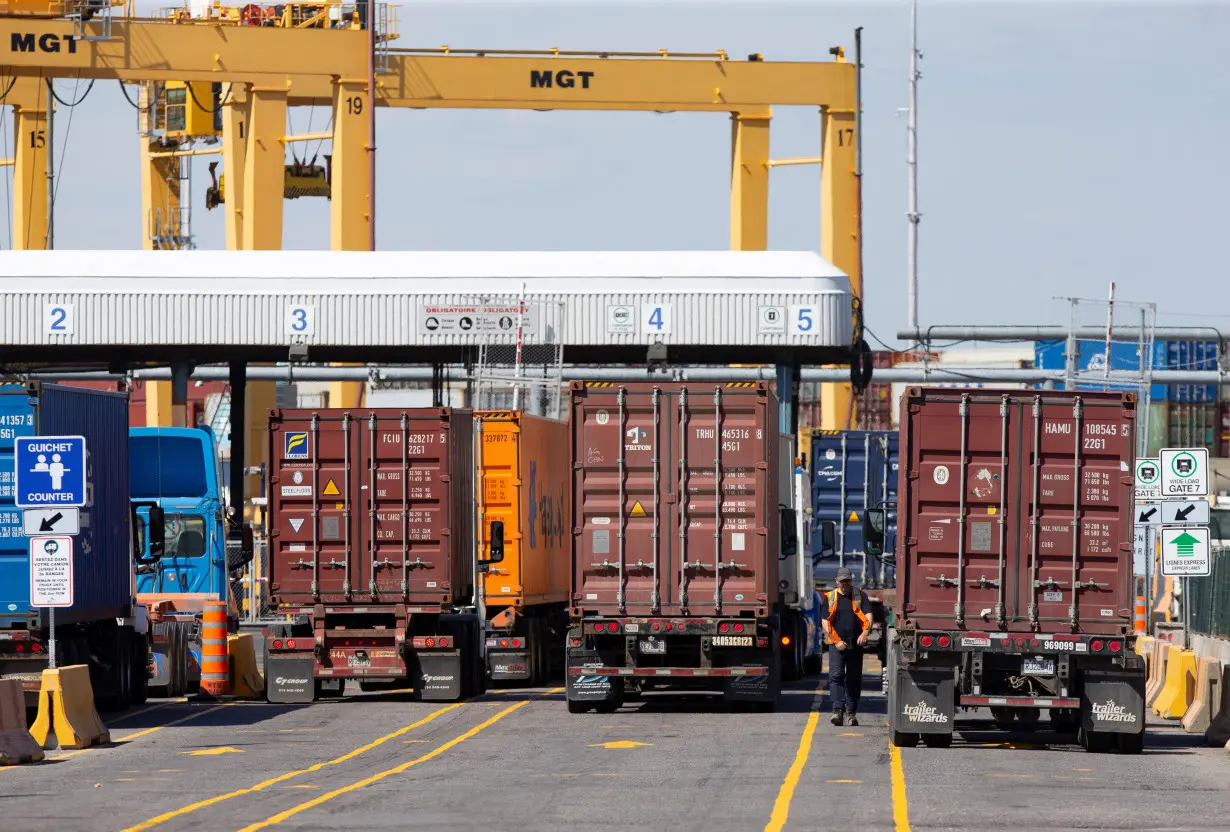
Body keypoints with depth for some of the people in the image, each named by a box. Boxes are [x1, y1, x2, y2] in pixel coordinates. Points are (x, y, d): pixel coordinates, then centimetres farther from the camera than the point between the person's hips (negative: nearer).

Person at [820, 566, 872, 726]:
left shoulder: (860, 596, 9)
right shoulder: (830, 598, 7)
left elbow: (868, 616, 0)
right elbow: (825, 621, 3)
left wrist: (865, 632, -20)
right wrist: (836, 641, -8)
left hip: (856, 645, 1)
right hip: (836, 645, -1)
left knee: (854, 679, 6)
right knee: (836, 677, -13)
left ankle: (851, 713, 14)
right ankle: (838, 711, -20)